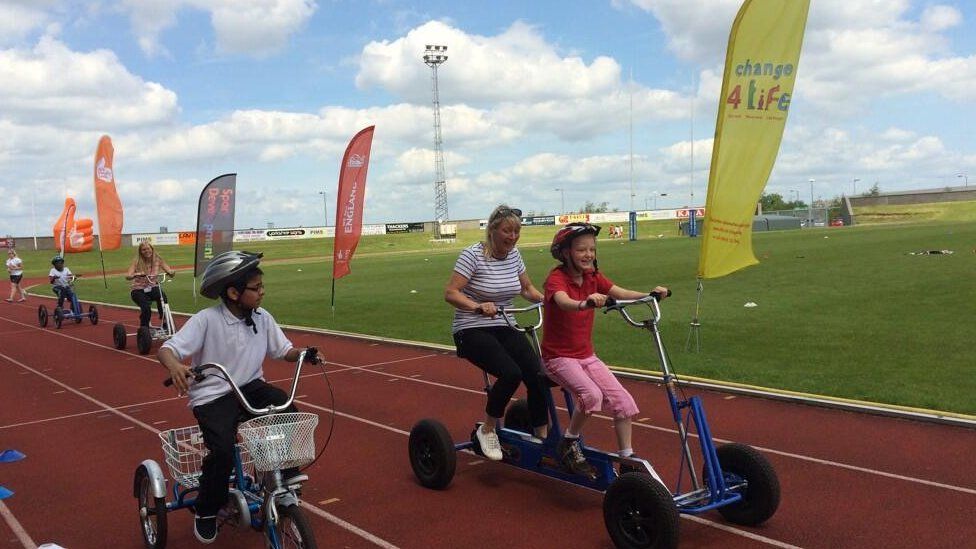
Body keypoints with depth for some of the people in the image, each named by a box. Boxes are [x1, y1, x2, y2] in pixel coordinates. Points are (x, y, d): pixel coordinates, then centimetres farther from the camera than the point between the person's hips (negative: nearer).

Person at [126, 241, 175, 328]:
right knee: (146, 308, -29)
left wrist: (171, 272, -35)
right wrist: (136, 275, -45)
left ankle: (165, 323, -20)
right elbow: (127, 276, -23)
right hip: (139, 290, -1)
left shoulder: (157, 260, -6)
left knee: (162, 297, -33)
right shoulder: (137, 261, -11)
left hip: (153, 288, 1)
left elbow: (169, 271, -10)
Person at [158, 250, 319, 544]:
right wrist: (175, 366, -43)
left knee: (285, 406, -25)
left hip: (250, 387, 4)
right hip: (213, 396, -4)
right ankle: (206, 511, 4)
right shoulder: (206, 320, -15)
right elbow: (167, 348, -19)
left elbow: (283, 350, 9)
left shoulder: (263, 318, 1)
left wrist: (304, 353, -14)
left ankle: (285, 471, -5)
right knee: (222, 450, -24)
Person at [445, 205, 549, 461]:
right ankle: (487, 431, -5)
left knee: (537, 375, -16)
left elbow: (527, 289, 17)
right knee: (511, 373, -28)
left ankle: (543, 437, -1)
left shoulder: (514, 254, 5)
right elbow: (450, 293, -20)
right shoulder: (472, 255, -14)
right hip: (472, 331, -6)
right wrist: (477, 307, -37)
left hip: (504, 328, 6)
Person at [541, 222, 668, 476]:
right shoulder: (556, 278, -16)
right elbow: (564, 302, -39)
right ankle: (569, 444, -6)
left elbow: (621, 293, -11)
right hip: (558, 356, -6)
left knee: (623, 401, -7)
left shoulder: (593, 277, 4)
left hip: (586, 355, 6)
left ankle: (627, 458, 6)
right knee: (591, 395, -29)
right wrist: (586, 303, -61)